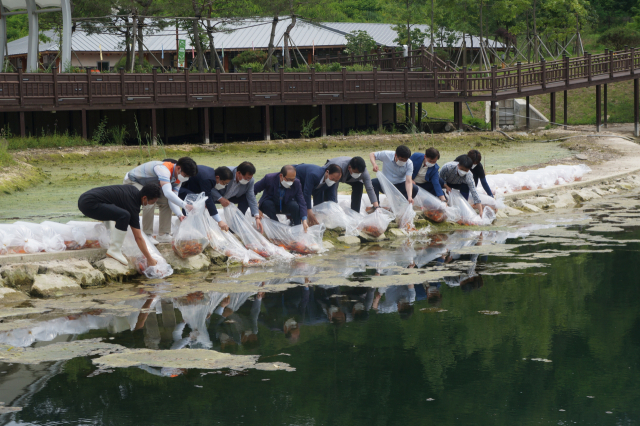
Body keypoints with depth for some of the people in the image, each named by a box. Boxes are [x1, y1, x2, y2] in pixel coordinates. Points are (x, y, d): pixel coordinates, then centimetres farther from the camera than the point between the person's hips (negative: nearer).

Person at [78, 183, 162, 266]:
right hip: (89, 204, -11)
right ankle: (114, 251, -10)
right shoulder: (133, 205, -13)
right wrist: (149, 259, -4)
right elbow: (138, 238, -10)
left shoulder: (134, 190, 11)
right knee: (124, 216, -22)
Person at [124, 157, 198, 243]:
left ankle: (164, 235, 2)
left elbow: (172, 199, -14)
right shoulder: (164, 169, -39)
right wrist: (185, 205, -57)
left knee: (165, 202, -4)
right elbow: (168, 193, -52)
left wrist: (180, 215, -32)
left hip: (149, 185, 9)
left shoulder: (178, 179, -9)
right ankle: (147, 235, -22)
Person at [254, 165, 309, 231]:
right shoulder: (269, 178, -25)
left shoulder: (296, 183, -21)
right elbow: (252, 191, -15)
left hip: (286, 207, 1)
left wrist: (304, 220, -35)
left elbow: (302, 203, -21)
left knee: (295, 205, -31)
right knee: (267, 203, -35)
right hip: (269, 206, -1)